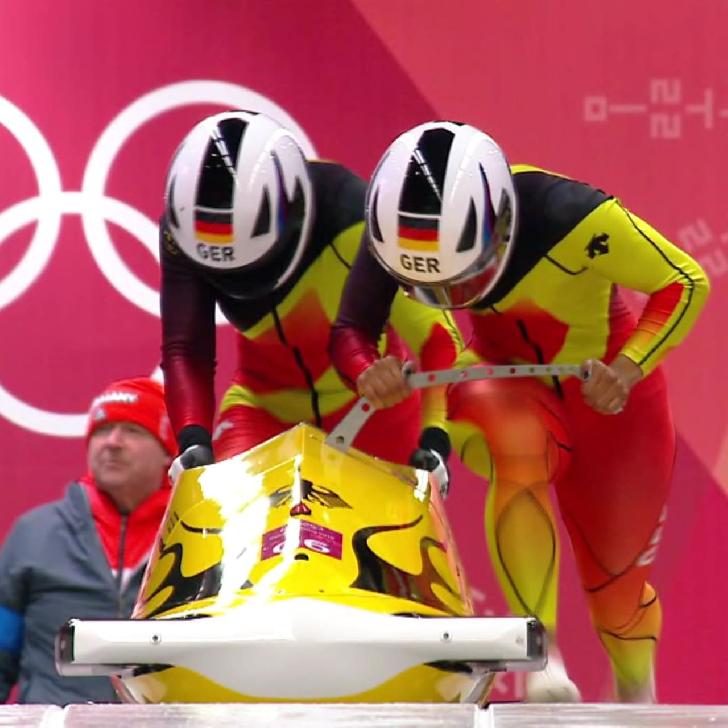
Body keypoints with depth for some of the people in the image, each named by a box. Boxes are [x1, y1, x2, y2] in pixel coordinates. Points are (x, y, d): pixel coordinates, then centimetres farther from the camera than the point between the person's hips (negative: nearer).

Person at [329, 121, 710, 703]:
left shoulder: (570, 217, -35)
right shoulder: (400, 226, -25)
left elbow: (685, 285, -22)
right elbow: (351, 330, -14)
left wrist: (628, 370, -36)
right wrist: (369, 373, -36)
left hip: (606, 388, -1)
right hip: (503, 386, 1)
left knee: (616, 575, 6)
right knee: (519, 449, -35)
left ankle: (637, 697, 39)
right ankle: (541, 653, -33)